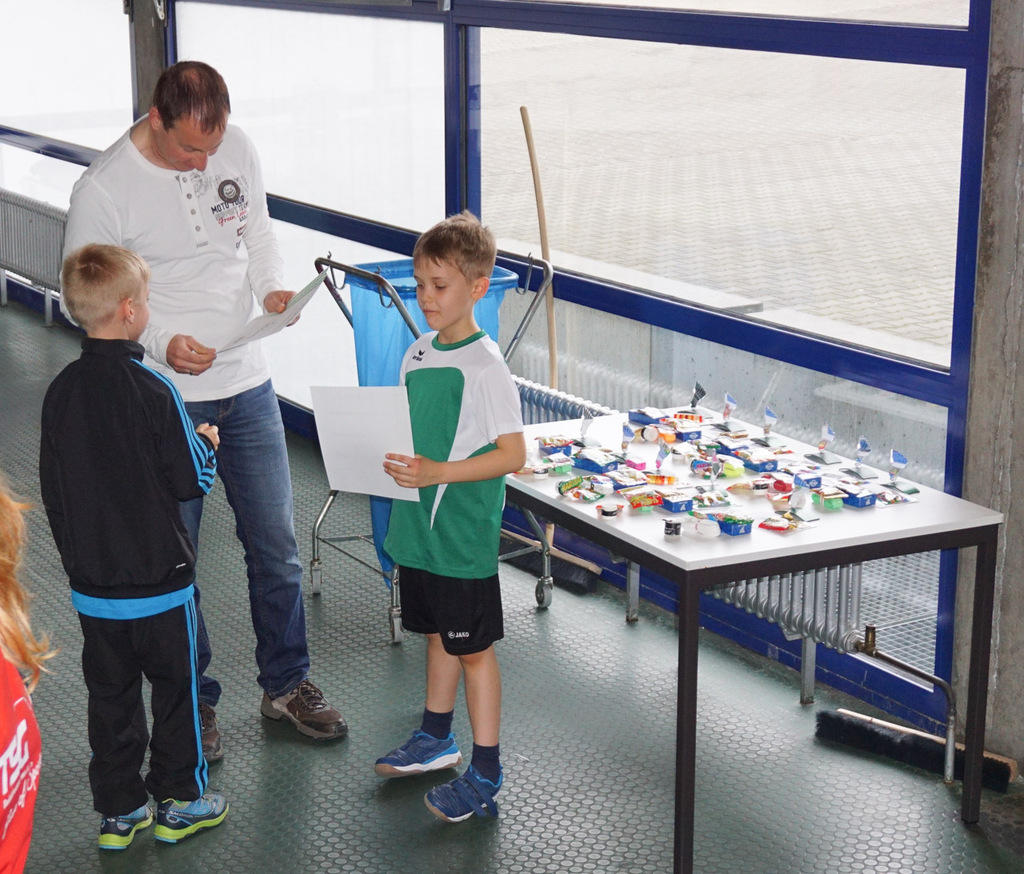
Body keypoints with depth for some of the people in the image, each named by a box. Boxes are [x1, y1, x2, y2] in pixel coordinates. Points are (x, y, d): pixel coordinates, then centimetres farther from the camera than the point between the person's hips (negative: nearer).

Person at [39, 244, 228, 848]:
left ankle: (119, 810, 24)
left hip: (92, 582, 5)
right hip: (160, 578, -4)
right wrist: (207, 442, 7)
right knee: (176, 687, 12)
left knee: (110, 695, 14)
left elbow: (53, 488, 5)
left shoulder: (61, 391, -3)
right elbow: (193, 480, -14)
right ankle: (181, 803, 23)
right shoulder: (153, 390, -19)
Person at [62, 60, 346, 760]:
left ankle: (287, 683, 31)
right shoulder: (103, 189, -15)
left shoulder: (238, 151, -2)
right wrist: (160, 342, -21)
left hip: (247, 387, 4)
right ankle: (193, 701, 25)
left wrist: (271, 287, -7)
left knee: (276, 545, 12)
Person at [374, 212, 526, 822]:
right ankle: (436, 739, 38)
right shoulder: (418, 354, 6)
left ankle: (485, 776, 12)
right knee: (439, 634, 22)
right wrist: (391, 459, -4)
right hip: (420, 525, 7)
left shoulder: (486, 365, -17)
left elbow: (513, 454, -19)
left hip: (464, 535, -7)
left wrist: (439, 472, -27)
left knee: (474, 648, 2)